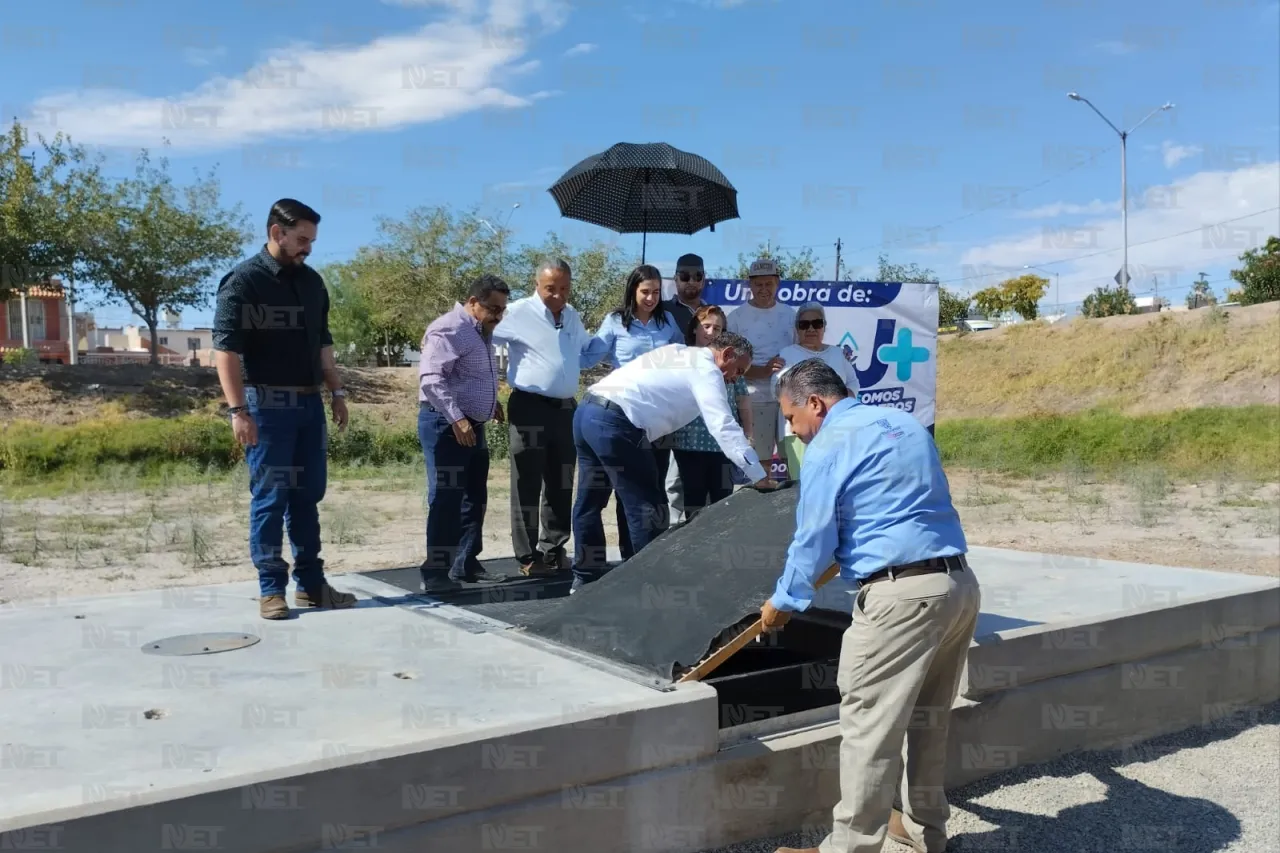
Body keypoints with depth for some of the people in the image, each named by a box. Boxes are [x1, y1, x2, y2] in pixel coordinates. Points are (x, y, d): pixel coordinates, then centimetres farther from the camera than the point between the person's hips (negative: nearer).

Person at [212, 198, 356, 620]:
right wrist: (238, 410, -19)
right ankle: (271, 588, 8)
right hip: (267, 404, -6)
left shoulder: (312, 282, 13)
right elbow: (225, 350, -12)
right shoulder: (243, 281, -7)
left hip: (309, 402, 6)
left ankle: (310, 583, 17)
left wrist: (337, 392, 14)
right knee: (269, 497, 0)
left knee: (308, 494, 9)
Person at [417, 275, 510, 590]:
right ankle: (436, 573, -2)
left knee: (474, 497, 13)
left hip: (473, 425, 10)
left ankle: (465, 564, 24)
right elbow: (430, 378, -25)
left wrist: (491, 402, 18)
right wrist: (456, 418, -29)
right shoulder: (450, 329, -15)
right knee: (446, 499, -8)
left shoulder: (480, 332, 16)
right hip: (445, 425, -10)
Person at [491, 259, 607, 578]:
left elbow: (588, 350, 29)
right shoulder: (519, 313, -7)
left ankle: (554, 549, 24)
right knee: (528, 485, -1)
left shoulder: (572, 316, 14)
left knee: (561, 483, 12)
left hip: (566, 408, 7)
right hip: (530, 408, -7)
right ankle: (528, 557, 7)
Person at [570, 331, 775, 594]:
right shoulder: (705, 368, -3)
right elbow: (725, 427, -12)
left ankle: (585, 577, 29)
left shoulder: (678, 353, 24)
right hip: (614, 422, -10)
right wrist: (759, 476, -12)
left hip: (587, 410, 10)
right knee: (646, 507, 0)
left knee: (591, 500, 18)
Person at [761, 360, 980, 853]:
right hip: (960, 583, 9)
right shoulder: (905, 423, 18)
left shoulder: (828, 447, -6)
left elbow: (814, 540, -4)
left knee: (869, 727, -2)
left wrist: (783, 602, 11)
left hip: (902, 595, -9)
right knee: (927, 717, 20)